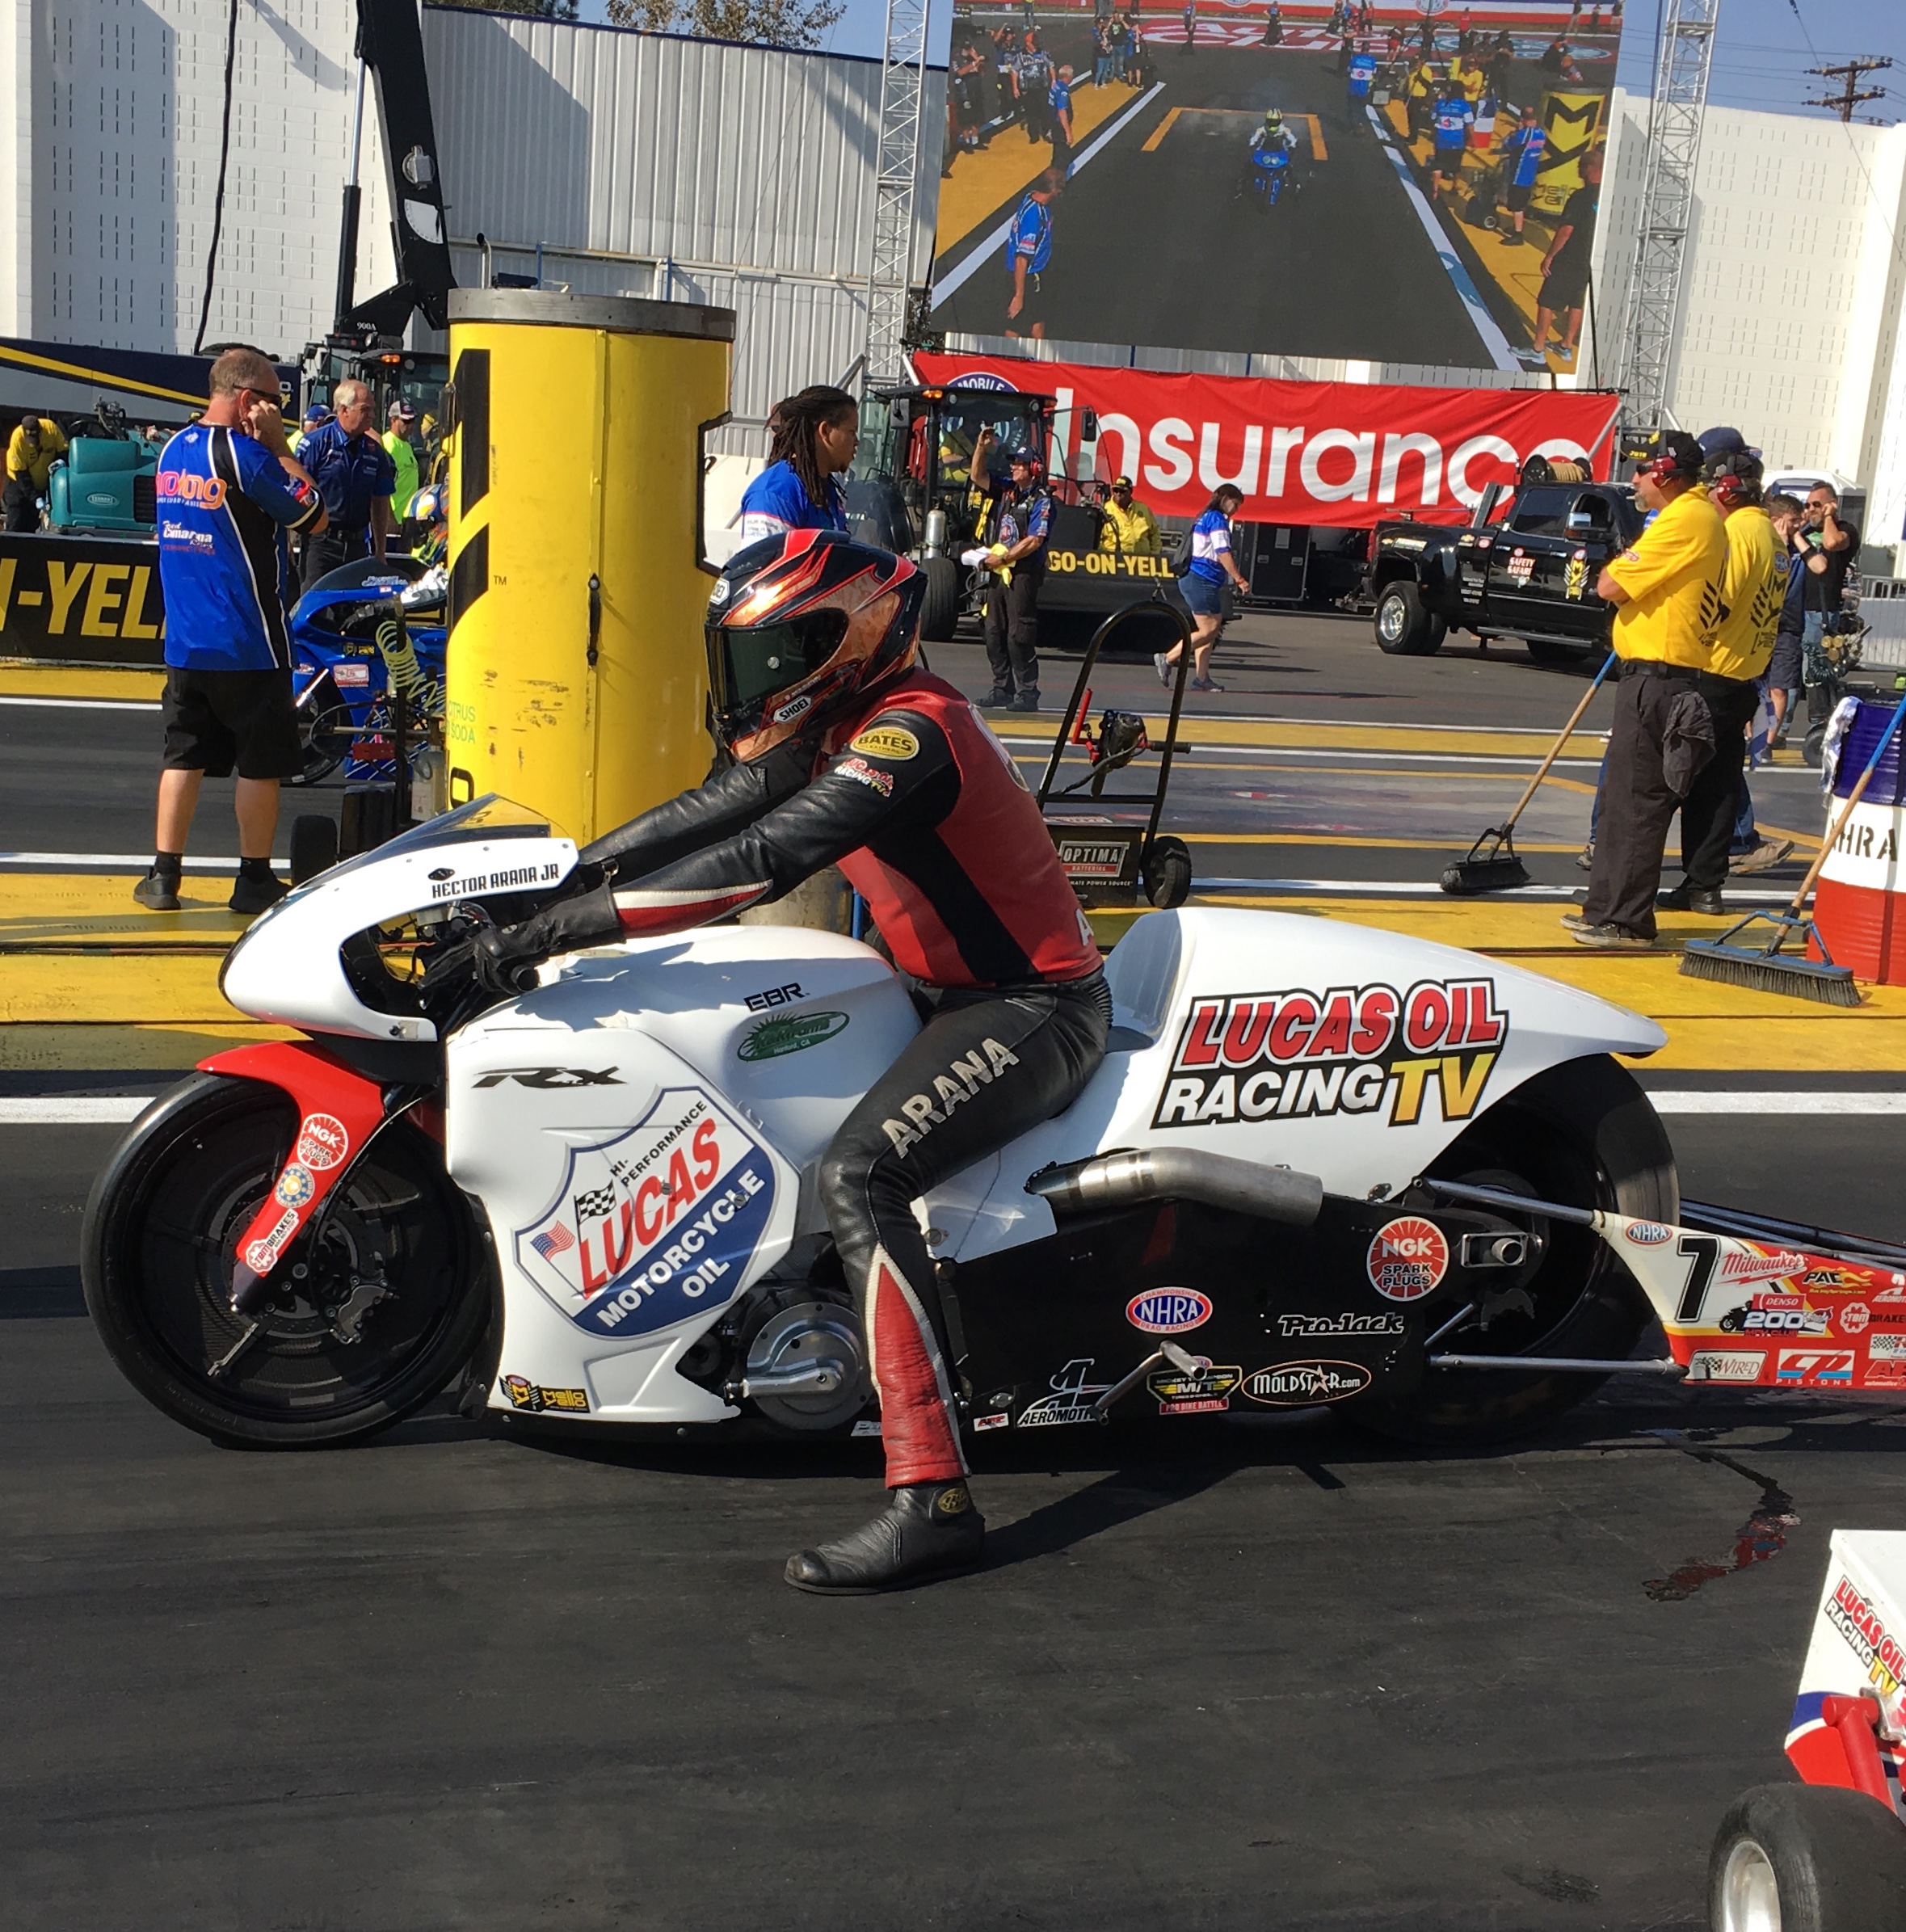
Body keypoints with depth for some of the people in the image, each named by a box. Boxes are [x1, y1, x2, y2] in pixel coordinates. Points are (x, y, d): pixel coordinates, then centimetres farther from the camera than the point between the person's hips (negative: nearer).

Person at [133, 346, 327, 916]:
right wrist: (278, 444, -6)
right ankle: (254, 879, 9)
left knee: (184, 756, 10)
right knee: (261, 762, 4)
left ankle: (163, 875, 10)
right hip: (249, 644, -7)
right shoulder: (245, 454, -15)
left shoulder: (172, 451, 9)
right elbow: (314, 517, -9)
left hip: (184, 643, 7)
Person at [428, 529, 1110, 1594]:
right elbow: (719, 808, 12)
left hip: (1031, 1008, -11)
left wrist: (554, 932, -34)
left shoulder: (911, 728, -23)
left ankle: (933, 1496, -31)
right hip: (951, 992, 11)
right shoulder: (845, 724, 9)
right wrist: (562, 875, 3)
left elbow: (757, 865, -33)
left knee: (857, 1175, -30)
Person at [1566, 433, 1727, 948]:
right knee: (1622, 793, 15)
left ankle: (1626, 920, -3)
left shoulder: (1687, 519, -16)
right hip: (1662, 676, 11)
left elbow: (1611, 586, -18)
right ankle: (1607, 907, 23)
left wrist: (1613, 568, 2)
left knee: (1635, 799, -7)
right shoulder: (1703, 515, 17)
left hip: (1657, 679, -11)